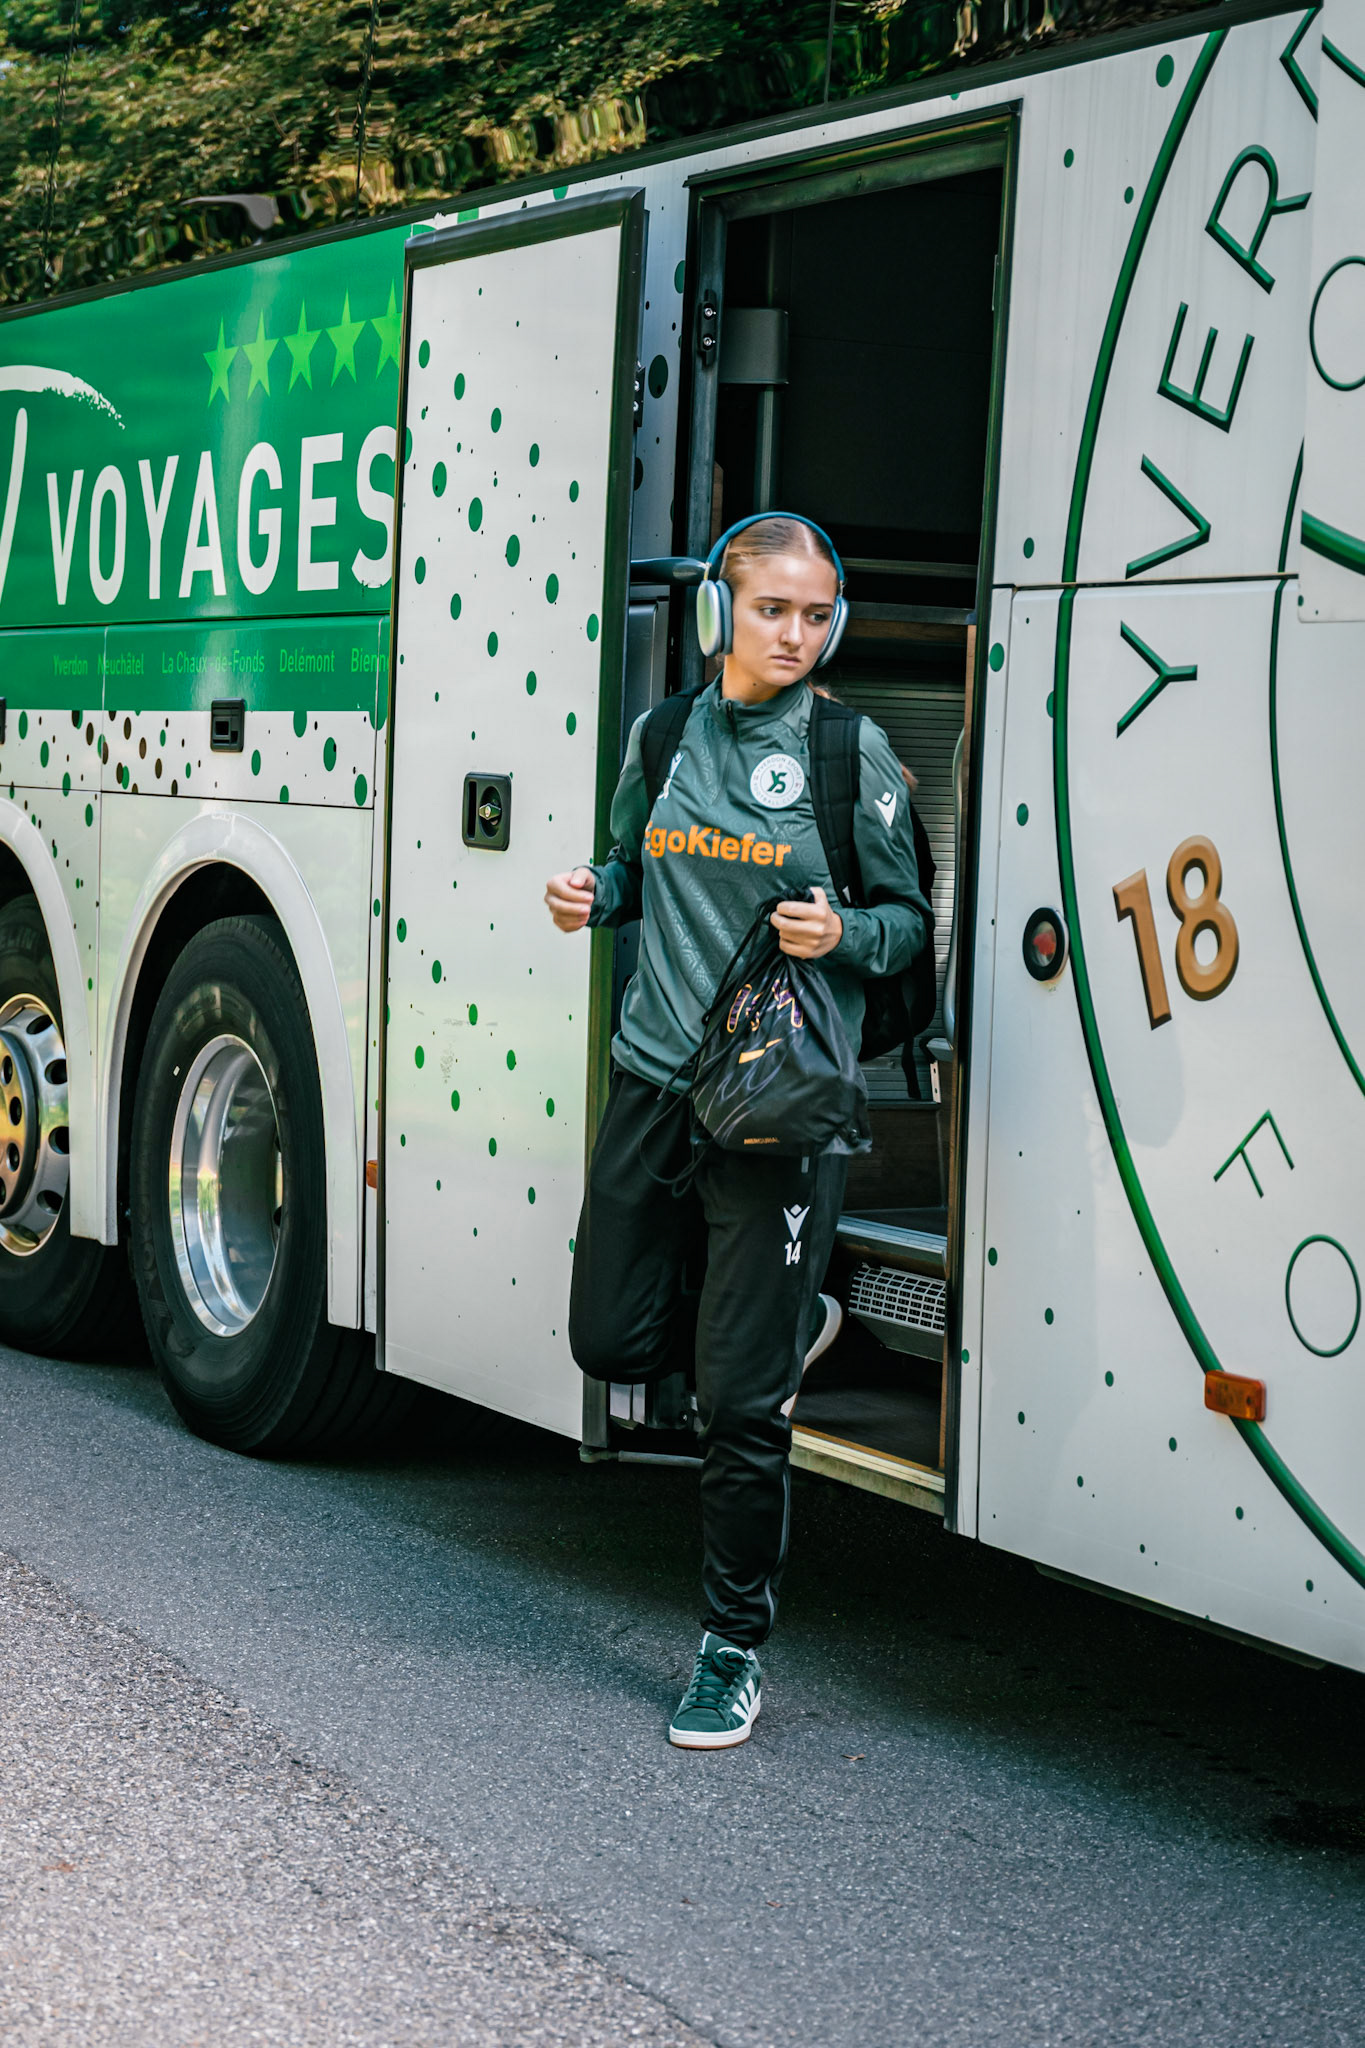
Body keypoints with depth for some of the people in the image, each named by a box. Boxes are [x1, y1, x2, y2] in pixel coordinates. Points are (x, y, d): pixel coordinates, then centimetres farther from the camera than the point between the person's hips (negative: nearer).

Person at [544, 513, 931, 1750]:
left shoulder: (853, 753, -4)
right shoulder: (666, 734, 7)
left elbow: (909, 920, 3)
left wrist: (841, 933, -18)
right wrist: (591, 895, -1)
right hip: (652, 1080, 5)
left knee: (740, 1405, -2)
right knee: (614, 1341, 13)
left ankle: (736, 1649, 15)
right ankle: (793, 1322, 42)